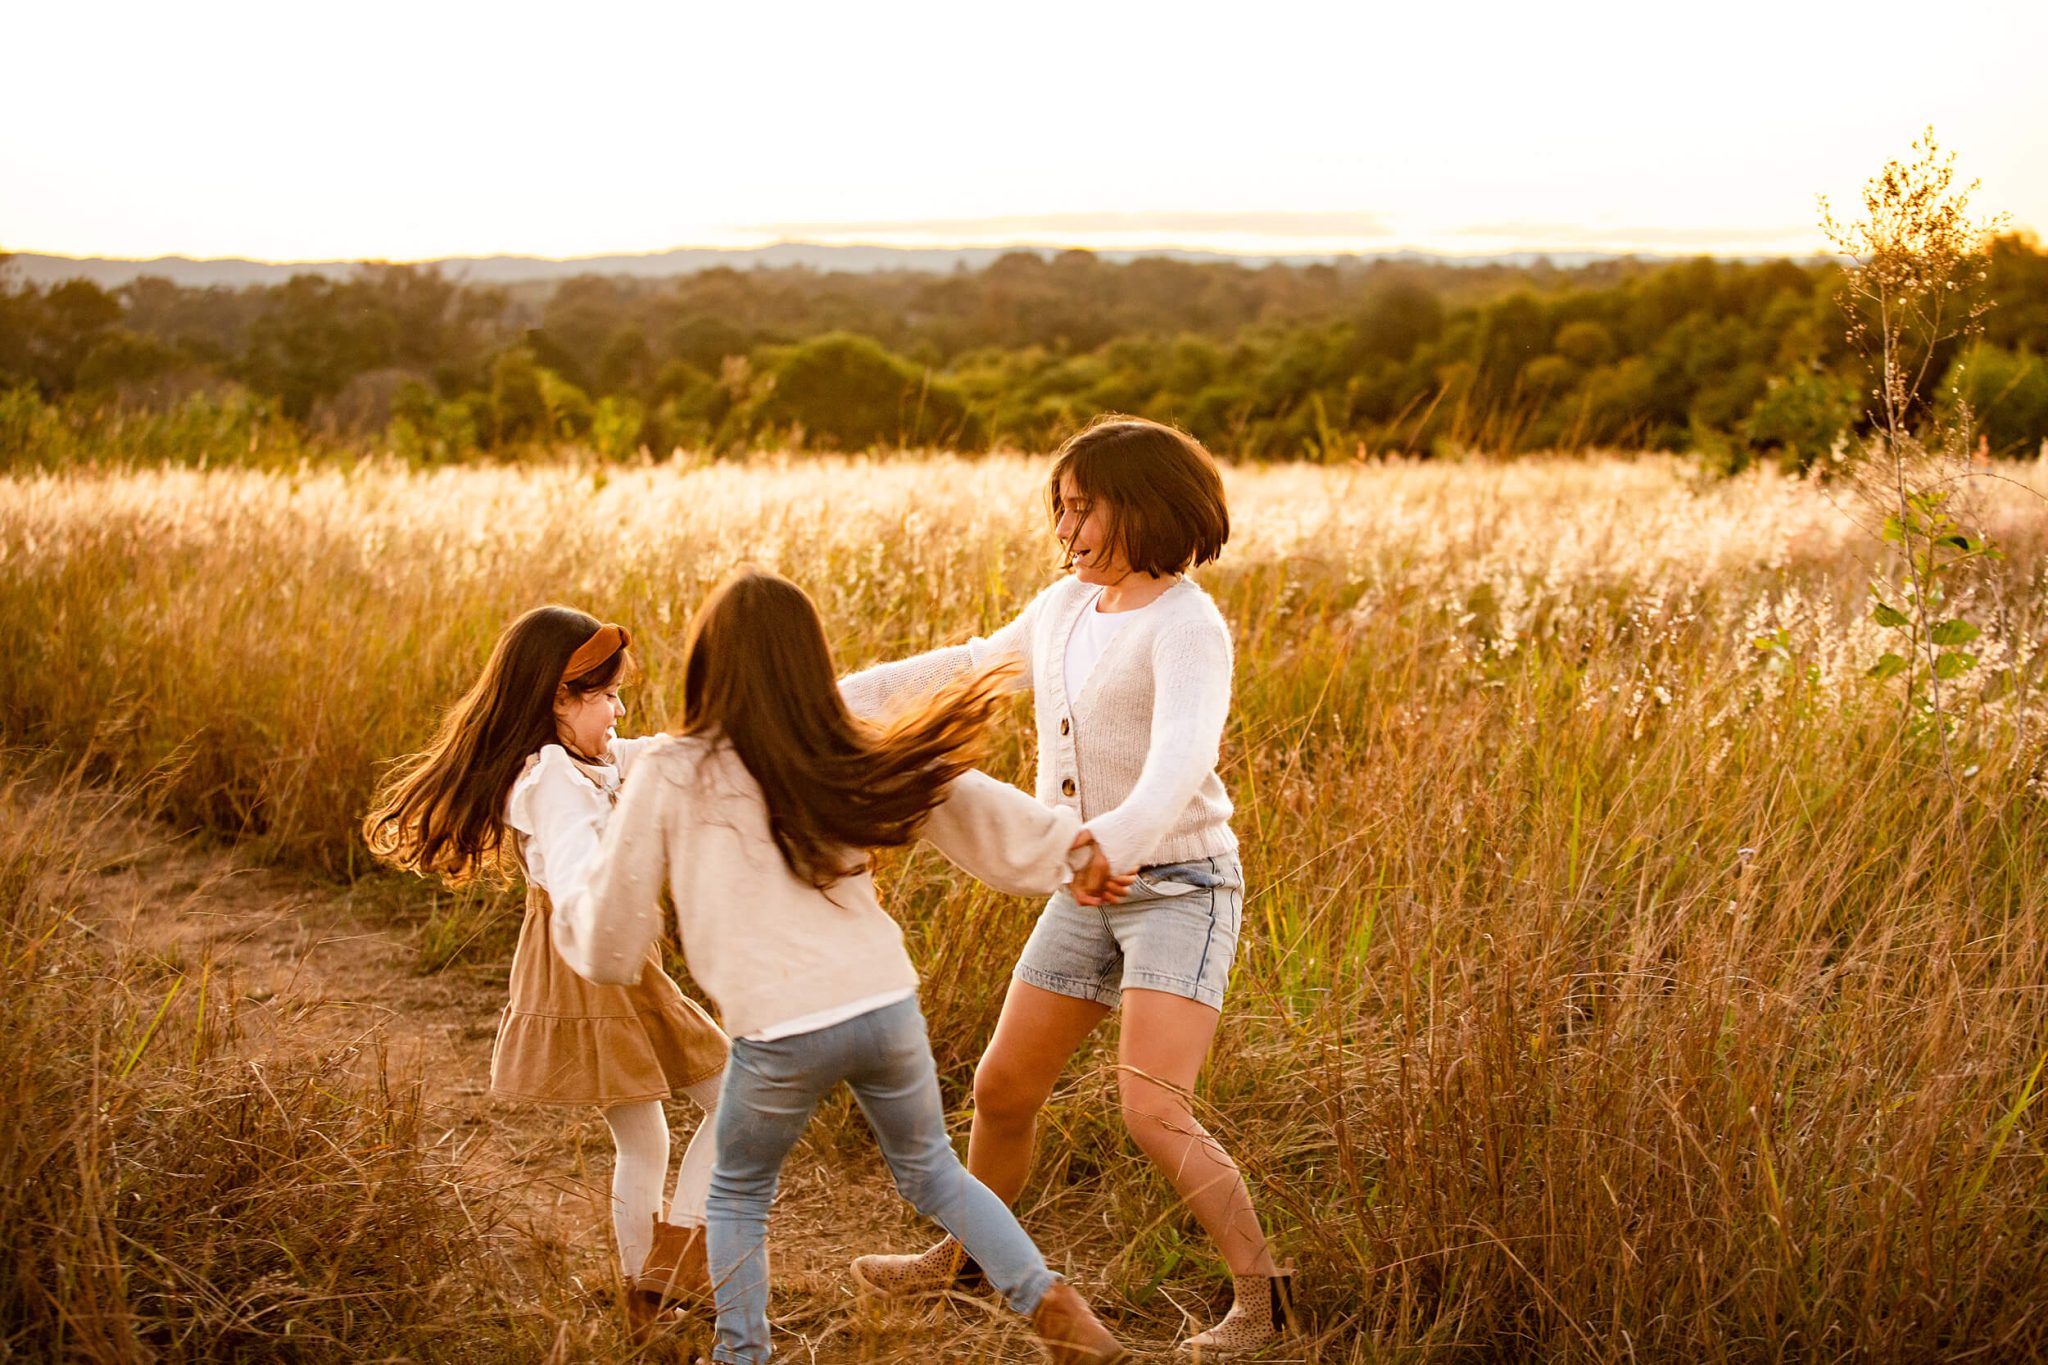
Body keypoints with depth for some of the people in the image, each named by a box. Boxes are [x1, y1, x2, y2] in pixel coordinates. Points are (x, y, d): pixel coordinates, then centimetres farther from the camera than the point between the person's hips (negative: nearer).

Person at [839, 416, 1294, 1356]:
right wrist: (836, 698, 24)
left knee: (1153, 1113, -19)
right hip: (1087, 896, 8)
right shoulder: (1065, 609, 7)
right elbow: (972, 668, 24)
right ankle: (966, 1253, 39)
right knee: (1003, 1086, 15)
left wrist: (1110, 843, -52)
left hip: (1179, 888, -8)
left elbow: (1179, 765, -33)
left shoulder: (1187, 627, -17)